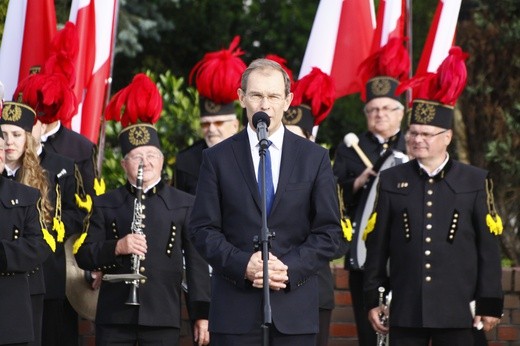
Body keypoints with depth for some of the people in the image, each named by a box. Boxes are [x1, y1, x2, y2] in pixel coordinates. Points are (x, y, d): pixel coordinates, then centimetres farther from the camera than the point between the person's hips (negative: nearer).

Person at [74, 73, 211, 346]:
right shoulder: (105, 205, 10)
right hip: (114, 317, 1)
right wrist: (116, 247, -16)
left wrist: (202, 314, -2)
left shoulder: (184, 205, 7)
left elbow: (197, 260, 5)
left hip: (163, 316, -1)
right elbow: (84, 256, 4)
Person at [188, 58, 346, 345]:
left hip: (295, 309, 1)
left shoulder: (315, 158, 9)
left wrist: (290, 268, -10)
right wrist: (242, 265, -13)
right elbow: (202, 229, 3)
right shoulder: (217, 158, 7)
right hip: (235, 309, -1)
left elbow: (330, 233, 6)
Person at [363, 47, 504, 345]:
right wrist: (374, 299, 3)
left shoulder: (475, 181, 3)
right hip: (405, 310, 1)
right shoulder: (392, 181, 7)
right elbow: (377, 244, 8)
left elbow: (489, 246, 2)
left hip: (457, 310, -1)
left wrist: (490, 303, -2)